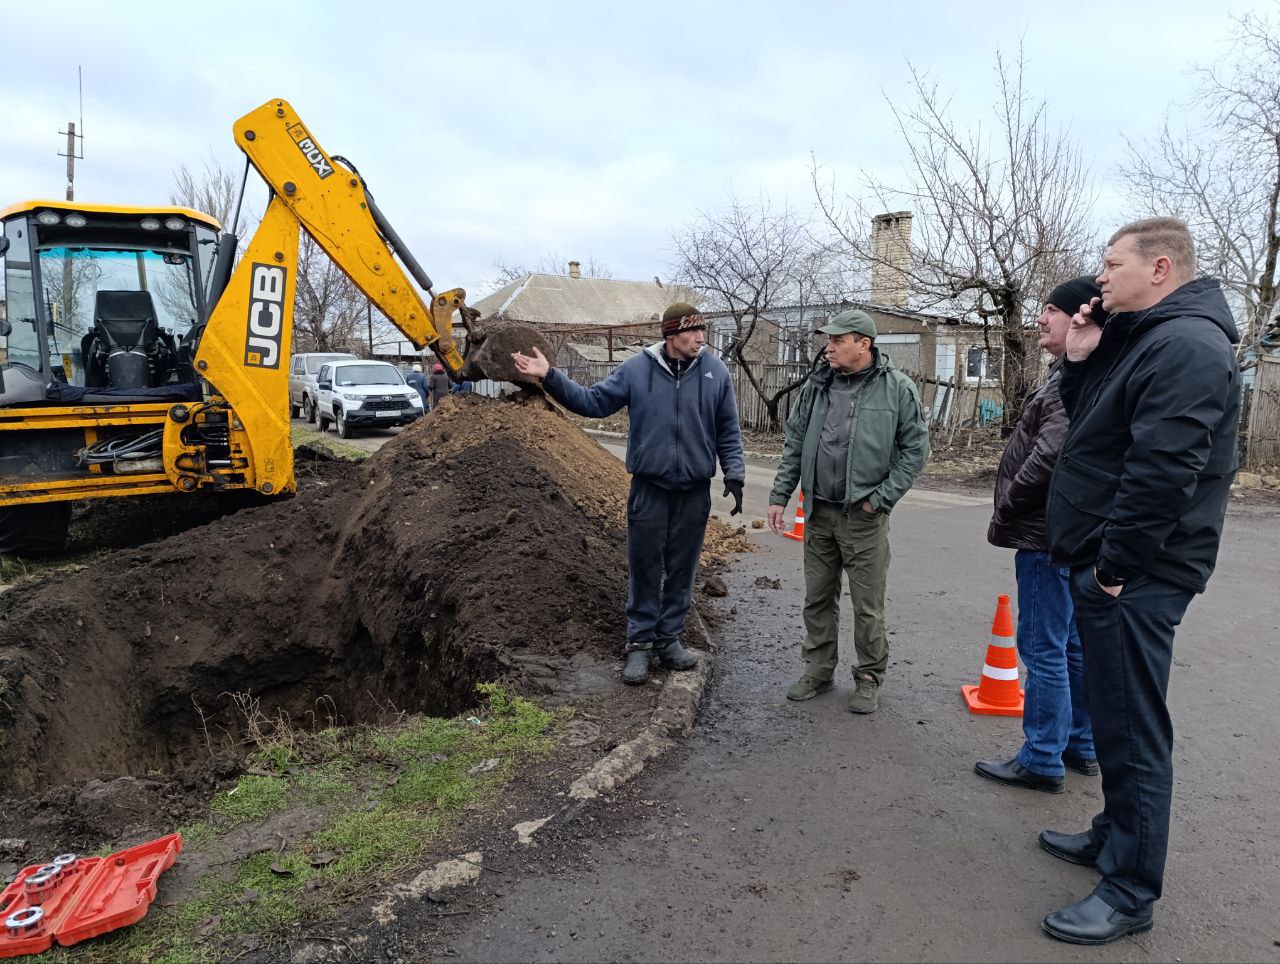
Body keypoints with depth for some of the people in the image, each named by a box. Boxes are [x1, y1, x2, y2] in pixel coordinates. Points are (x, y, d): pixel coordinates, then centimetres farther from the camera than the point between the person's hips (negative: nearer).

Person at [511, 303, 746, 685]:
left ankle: (669, 639, 25)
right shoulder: (637, 368, -2)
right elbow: (593, 401, -1)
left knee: (681, 570, 10)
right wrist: (551, 377, -9)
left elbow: (728, 432, 6)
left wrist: (734, 476, 1)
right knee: (644, 568, 4)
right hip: (649, 488, -1)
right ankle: (640, 643, 17)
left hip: (695, 492, 1)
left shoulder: (716, 372, 1)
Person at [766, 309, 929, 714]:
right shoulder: (817, 385, 7)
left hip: (864, 516, -4)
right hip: (818, 512, 4)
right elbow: (794, 443, 10)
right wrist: (779, 496, 5)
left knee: (868, 605, 4)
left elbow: (915, 447, -4)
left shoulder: (897, 388, -5)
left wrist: (883, 498, -9)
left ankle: (869, 678, 22)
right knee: (817, 598, 14)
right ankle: (818, 670, 29)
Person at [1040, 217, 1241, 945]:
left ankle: (1131, 892, 10)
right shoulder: (1142, 338, 15)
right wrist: (1081, 361, 5)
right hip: (1111, 566, 10)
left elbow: (1163, 469, -26)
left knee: (1132, 728, -2)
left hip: (1134, 576, -10)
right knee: (1117, 717, 20)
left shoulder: (1187, 345, -18)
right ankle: (1115, 837, 36)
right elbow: (1092, 425, 20)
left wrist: (1115, 566, -21)